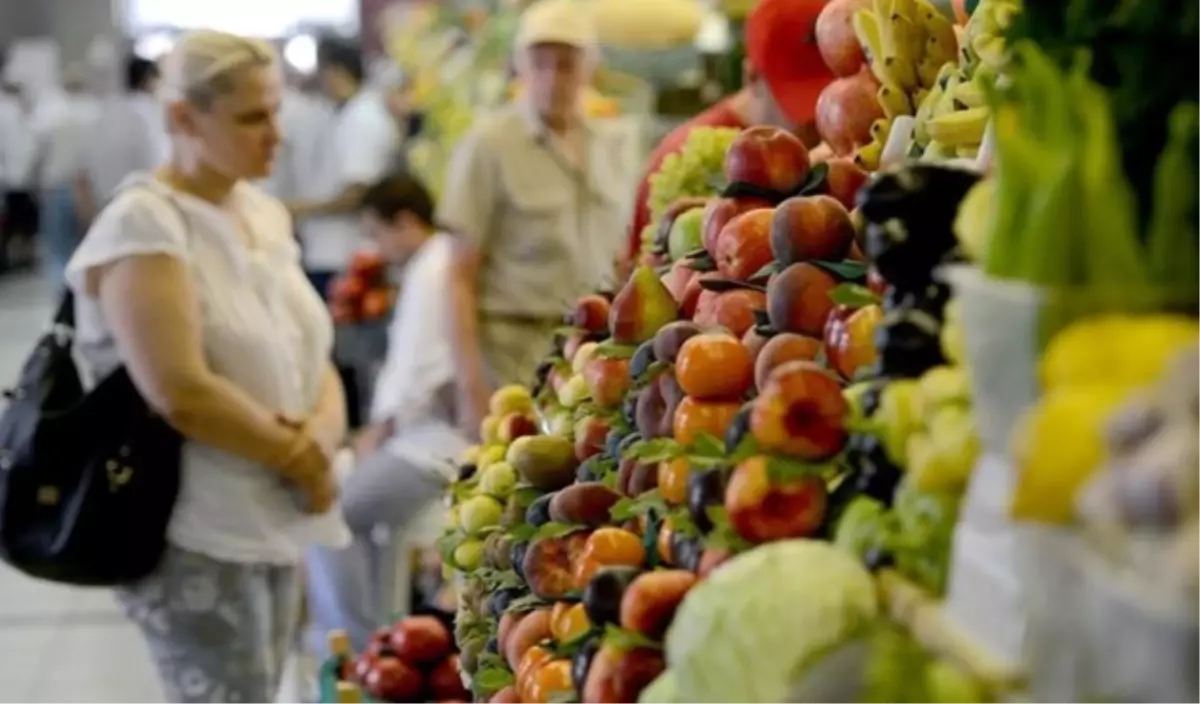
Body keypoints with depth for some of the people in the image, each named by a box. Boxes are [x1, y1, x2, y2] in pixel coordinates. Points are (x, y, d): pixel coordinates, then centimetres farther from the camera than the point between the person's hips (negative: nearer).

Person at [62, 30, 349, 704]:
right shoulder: (143, 226, -15)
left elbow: (314, 361, 10)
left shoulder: (266, 213, 9)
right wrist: (300, 461, -13)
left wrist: (320, 439, -11)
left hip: (278, 529, 7)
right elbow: (180, 394, -24)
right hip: (194, 540, -7)